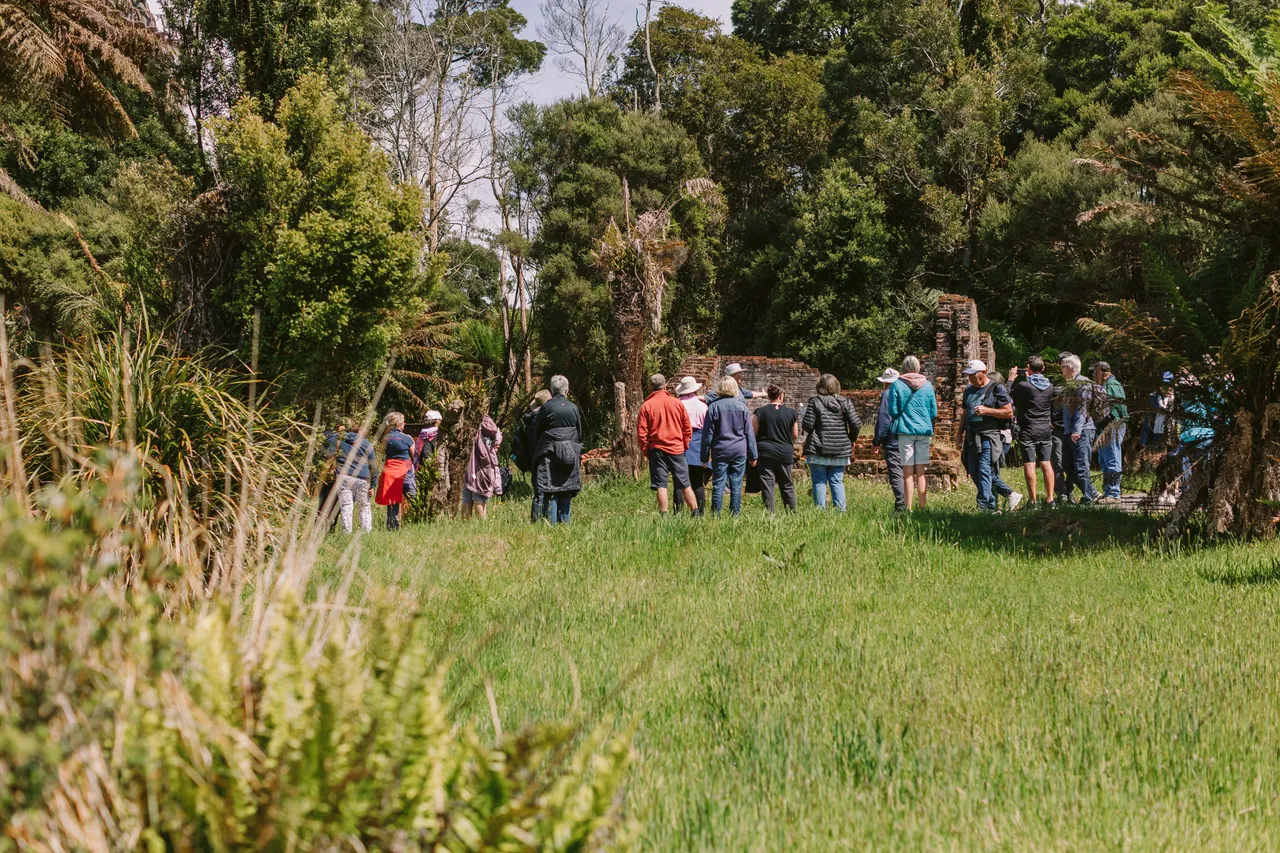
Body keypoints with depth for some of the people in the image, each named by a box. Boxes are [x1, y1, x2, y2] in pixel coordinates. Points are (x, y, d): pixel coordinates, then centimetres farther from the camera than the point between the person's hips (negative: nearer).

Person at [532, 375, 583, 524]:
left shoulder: (546, 407, -5)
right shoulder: (573, 408, 4)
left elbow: (537, 432, 1)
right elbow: (579, 434, 12)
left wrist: (536, 452, 13)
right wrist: (578, 454, 22)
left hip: (549, 453, -3)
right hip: (571, 454, 3)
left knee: (550, 491, -4)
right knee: (566, 492, 8)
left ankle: (551, 522, -10)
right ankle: (564, 521, 7)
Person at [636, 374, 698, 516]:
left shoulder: (646, 406, -5)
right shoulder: (677, 403, 2)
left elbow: (641, 432, -5)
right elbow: (688, 428, 5)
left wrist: (645, 451, 6)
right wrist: (685, 446, 15)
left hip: (657, 450, -2)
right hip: (677, 450, 2)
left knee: (661, 485, 0)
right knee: (685, 484, 8)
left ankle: (664, 516, -5)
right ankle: (696, 513, 6)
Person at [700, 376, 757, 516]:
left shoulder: (714, 406, -2)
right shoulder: (741, 406, 2)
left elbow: (707, 433, -1)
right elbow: (749, 432, 5)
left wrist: (705, 455, 6)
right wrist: (753, 455, 11)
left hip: (720, 451, -1)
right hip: (739, 451, 1)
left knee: (718, 485, 2)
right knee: (736, 486, 4)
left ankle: (716, 515, 0)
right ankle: (735, 515, 4)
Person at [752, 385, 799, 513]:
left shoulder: (760, 412, -4)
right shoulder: (791, 413, 0)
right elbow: (795, 436, 6)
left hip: (765, 452, -2)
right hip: (785, 453, 2)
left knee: (767, 484, 0)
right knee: (787, 485, 13)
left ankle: (770, 514, -4)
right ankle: (793, 513, 14)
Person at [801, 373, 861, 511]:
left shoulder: (814, 402, -5)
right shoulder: (845, 402, 3)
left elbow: (808, 425, -10)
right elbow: (856, 424, -2)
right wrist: (851, 439, 14)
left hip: (819, 450, -3)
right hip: (841, 450, 3)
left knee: (819, 482, 3)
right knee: (837, 481, 9)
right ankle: (841, 510, 4)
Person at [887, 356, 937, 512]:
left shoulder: (897, 385, -4)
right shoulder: (927, 385, 3)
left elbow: (893, 411, -3)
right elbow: (934, 412, 6)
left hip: (905, 430, -2)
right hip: (925, 431, 2)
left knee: (908, 473, 0)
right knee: (921, 472, 8)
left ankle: (908, 508, 0)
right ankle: (922, 507, 10)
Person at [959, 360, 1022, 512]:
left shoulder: (996, 388, -4)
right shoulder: (969, 390, 17)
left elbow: (1009, 413, -8)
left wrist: (987, 410, -16)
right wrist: (961, 433, 18)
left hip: (989, 437, -8)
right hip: (972, 437, 8)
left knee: (985, 471, -14)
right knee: (974, 473, 6)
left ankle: (985, 507, -13)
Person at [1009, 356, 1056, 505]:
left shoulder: (1023, 385, -13)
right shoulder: (1050, 386, 4)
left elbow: (1008, 396, 0)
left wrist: (1012, 379, 10)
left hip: (1027, 431, -5)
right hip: (1046, 431, 5)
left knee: (1029, 465, -3)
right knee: (1046, 464, 7)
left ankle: (1033, 500, -5)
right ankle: (1050, 498, 7)